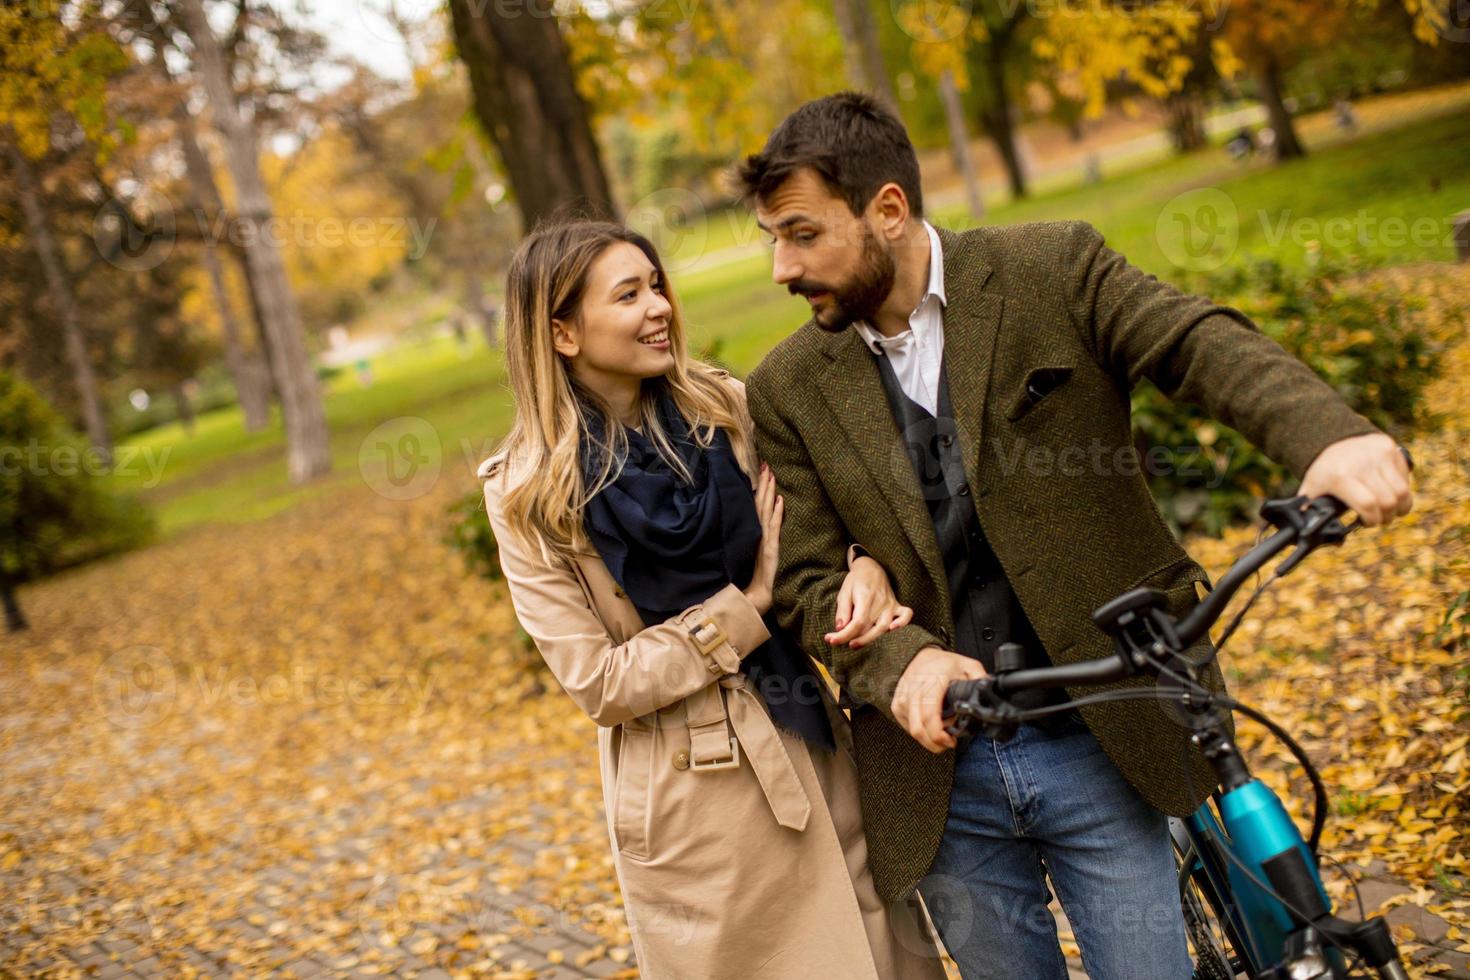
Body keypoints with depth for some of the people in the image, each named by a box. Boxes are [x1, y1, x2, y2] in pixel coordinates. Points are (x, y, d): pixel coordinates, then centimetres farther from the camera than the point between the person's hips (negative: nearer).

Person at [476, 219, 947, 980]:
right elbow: (598, 682, -12)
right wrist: (746, 605, -14)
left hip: (815, 751, 4)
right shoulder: (529, 495, -10)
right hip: (690, 795, -3)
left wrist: (864, 569, -16)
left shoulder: (723, 406, -1)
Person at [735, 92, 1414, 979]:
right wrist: (900, 662, -20)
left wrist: (1331, 436, -35)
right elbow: (809, 578, -1)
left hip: (1098, 742, -2)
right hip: (940, 770, 2)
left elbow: (1207, 346, -15)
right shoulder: (789, 389, 2)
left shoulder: (1053, 271, -4)